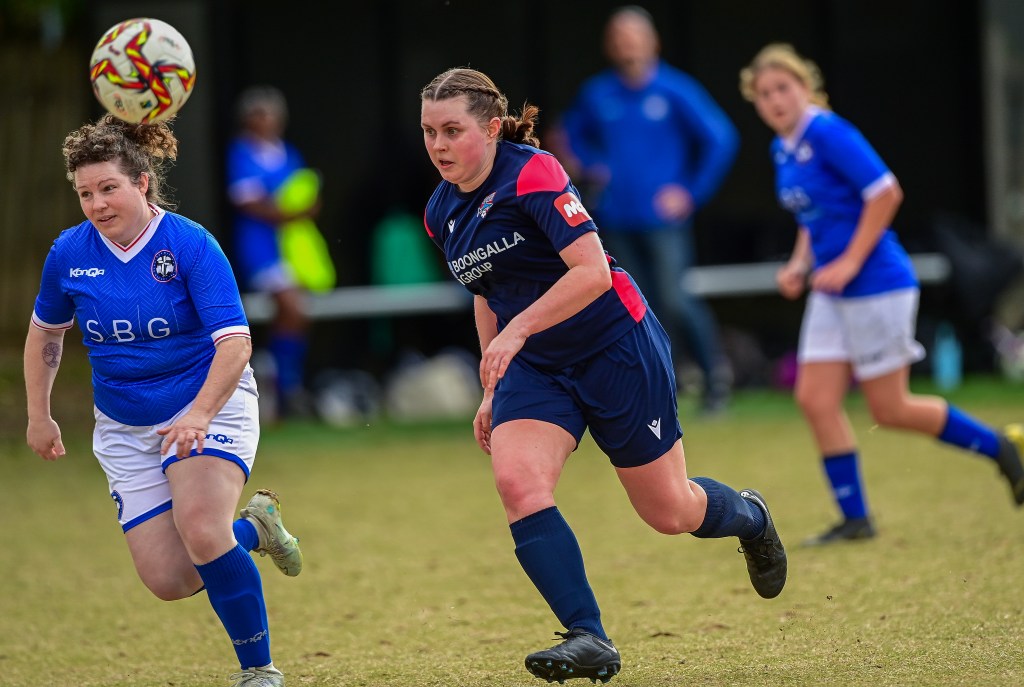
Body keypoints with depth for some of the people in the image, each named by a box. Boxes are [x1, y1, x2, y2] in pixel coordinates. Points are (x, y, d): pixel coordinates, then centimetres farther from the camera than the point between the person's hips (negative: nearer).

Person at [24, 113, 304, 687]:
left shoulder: (192, 245, -17)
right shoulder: (69, 253, -5)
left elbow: (235, 343, -23)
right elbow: (46, 332, 14)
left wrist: (199, 415, -36)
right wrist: (40, 415, 14)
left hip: (210, 407, -4)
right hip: (125, 428, 4)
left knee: (199, 529, -29)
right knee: (167, 579, -6)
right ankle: (253, 528, 25)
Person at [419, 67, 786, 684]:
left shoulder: (533, 174, -19)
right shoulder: (443, 213, 5)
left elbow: (592, 270, -28)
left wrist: (517, 330, -34)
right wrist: (492, 390, 19)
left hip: (616, 347, -6)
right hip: (533, 367, 6)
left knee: (669, 512, 5)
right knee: (517, 483, -21)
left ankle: (749, 517, 41)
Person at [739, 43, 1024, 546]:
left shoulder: (828, 135, -16)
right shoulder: (783, 150, 10)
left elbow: (886, 192, -20)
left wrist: (849, 263, -20)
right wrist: (800, 264, 7)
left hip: (875, 284, -9)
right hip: (833, 294, 9)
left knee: (889, 410, -2)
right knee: (815, 400, 1)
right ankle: (855, 519, 8)